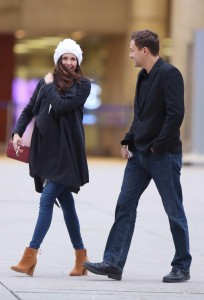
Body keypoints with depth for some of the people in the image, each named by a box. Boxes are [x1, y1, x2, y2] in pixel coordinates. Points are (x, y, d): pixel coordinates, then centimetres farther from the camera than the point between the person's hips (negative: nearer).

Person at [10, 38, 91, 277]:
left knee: (47, 199, -13)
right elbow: (29, 110, 15)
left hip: (65, 150, -5)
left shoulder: (82, 85, -2)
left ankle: (31, 254, -15)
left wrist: (50, 86, -3)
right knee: (65, 202, 11)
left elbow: (61, 106, -16)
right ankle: (80, 256, 18)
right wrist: (18, 132, 1)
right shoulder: (45, 82, 12)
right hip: (45, 147, 5)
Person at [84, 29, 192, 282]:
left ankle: (182, 268, 11)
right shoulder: (143, 76, 14)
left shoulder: (169, 74, -14)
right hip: (139, 154, 9)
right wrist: (129, 141, 10)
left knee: (174, 212, 2)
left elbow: (176, 113, -21)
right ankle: (113, 263, 4)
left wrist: (158, 145, -18)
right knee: (125, 207, 4)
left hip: (163, 156, -9)